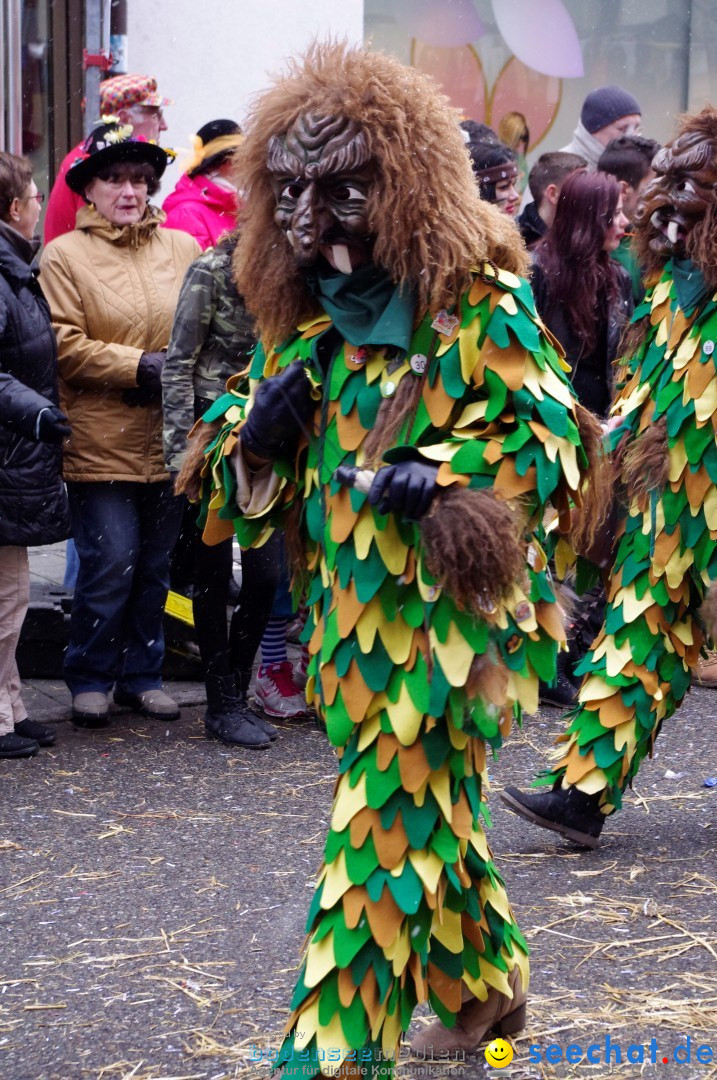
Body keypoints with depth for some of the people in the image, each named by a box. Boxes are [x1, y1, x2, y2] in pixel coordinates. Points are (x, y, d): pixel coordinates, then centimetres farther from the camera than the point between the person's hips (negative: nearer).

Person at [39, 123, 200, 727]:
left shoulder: (182, 248, 9)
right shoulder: (65, 256, -2)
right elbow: (63, 345, -9)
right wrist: (138, 366, -14)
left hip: (168, 441, 4)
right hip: (100, 443, -4)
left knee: (156, 564, 11)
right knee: (110, 563, -5)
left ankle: (141, 674, 24)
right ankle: (90, 679, 12)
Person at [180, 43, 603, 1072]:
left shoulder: (475, 298, -9)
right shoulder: (300, 311, 10)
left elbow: (552, 430, -8)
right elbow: (255, 480, 15)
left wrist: (443, 476, -22)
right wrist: (256, 433, -8)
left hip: (448, 609, -7)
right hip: (350, 609, 7)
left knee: (386, 828, -7)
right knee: (428, 808, 19)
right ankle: (485, 987, 39)